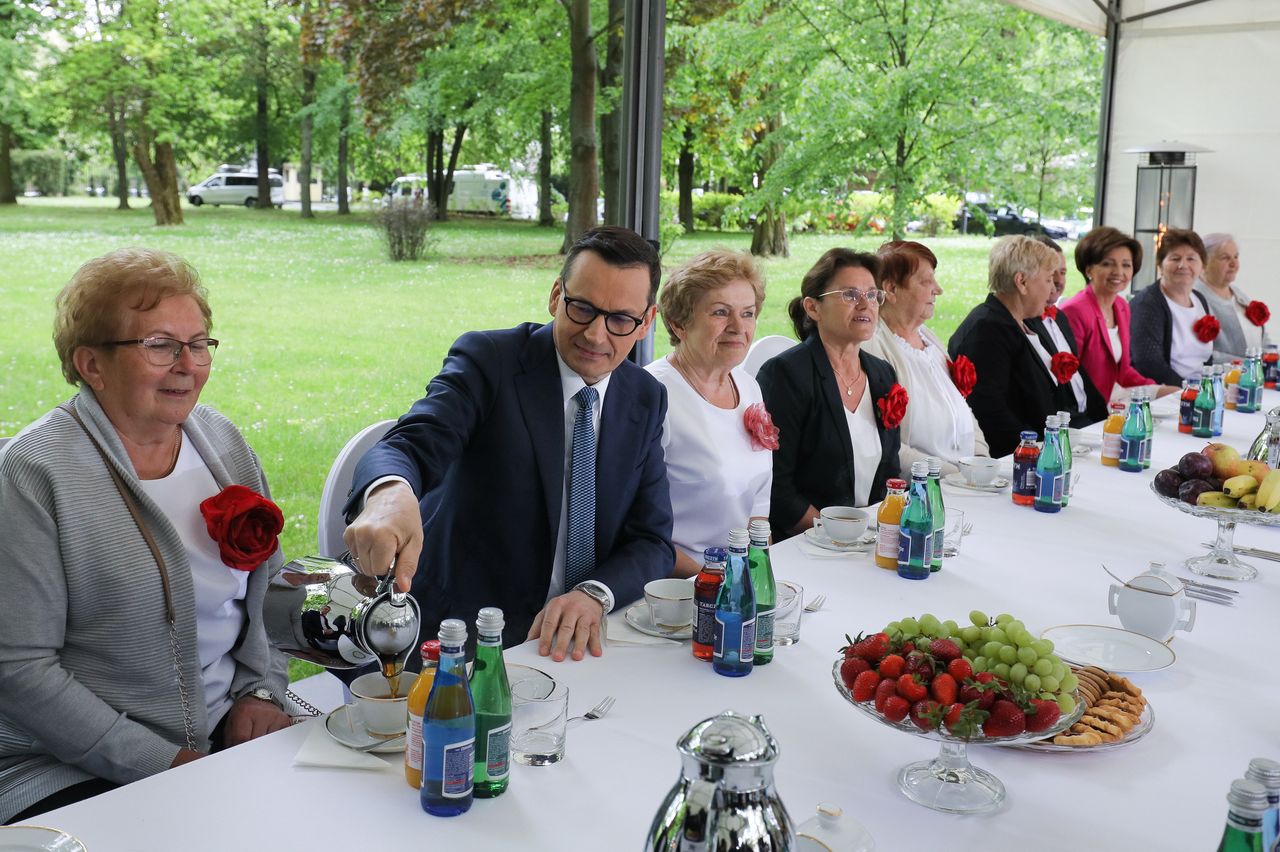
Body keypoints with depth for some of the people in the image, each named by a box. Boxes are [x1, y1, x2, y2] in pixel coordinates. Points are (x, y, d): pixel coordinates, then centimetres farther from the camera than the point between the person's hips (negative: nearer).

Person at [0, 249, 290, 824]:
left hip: (231, 734, 6)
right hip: (76, 773, -5)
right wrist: (162, 764, -15)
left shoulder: (221, 439, 6)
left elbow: (270, 583, 16)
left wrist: (259, 689, 1)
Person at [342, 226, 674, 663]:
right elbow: (410, 446, -25)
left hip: (573, 640, 1)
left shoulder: (647, 398, 5)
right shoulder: (488, 358, -9)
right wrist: (391, 495, -49)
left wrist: (594, 595, -19)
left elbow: (652, 540, 3)